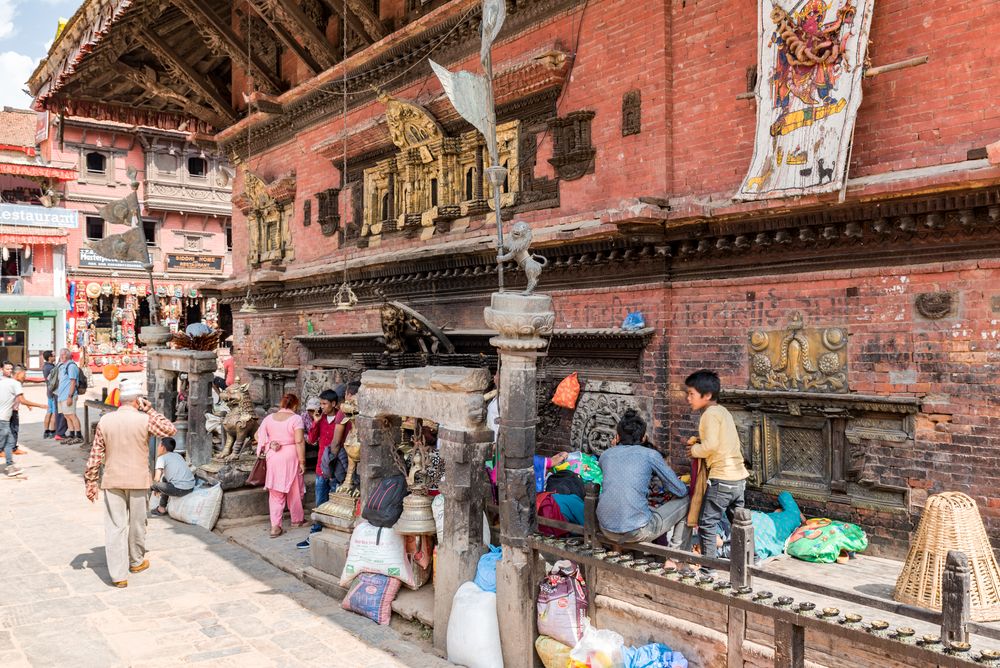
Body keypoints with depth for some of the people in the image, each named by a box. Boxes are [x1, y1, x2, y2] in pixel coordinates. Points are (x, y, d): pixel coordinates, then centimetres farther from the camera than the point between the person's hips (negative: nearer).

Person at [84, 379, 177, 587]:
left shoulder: (105, 421, -1)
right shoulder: (145, 420, -10)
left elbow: (95, 455, 1)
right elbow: (170, 430, 3)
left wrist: (90, 482, 9)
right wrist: (150, 410, 2)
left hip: (112, 481, 2)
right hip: (138, 480, -2)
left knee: (115, 526, 3)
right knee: (137, 523, 17)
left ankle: (118, 574, 2)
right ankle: (136, 561, 35)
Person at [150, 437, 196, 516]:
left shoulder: (162, 457, 2)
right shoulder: (178, 455, 22)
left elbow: (157, 479, -7)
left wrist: (157, 488, 15)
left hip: (179, 489, -8)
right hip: (191, 487, 8)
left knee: (153, 483, 10)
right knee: (165, 478, 30)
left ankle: (162, 508, 23)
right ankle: (162, 507, 35)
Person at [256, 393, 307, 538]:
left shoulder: (269, 418, 4)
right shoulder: (296, 419, -10)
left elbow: (259, 435, 4)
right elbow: (299, 441, -16)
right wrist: (302, 461, -12)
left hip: (273, 458, 4)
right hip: (290, 457, -4)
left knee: (275, 493, 9)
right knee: (294, 490, 13)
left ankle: (275, 526, 4)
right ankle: (297, 519, 29)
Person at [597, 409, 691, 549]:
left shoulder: (606, 454, 11)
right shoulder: (650, 454, 0)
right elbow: (681, 491, 5)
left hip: (607, 529, 6)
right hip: (637, 531, -6)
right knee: (687, 501, 16)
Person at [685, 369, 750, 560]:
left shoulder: (710, 414, -12)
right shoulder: (723, 411, 14)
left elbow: (710, 446, -21)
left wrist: (694, 450, -4)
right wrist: (701, 441, 10)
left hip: (722, 479, -9)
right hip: (739, 477, 9)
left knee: (706, 523, -2)